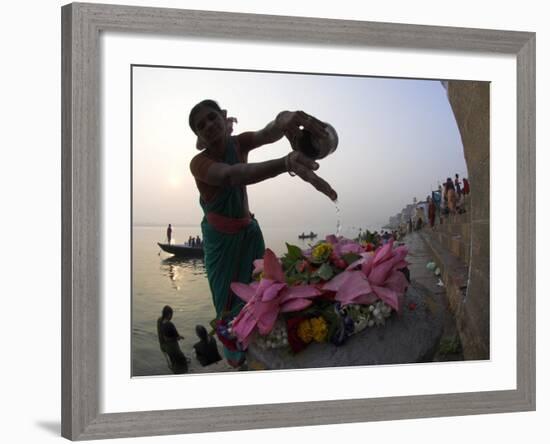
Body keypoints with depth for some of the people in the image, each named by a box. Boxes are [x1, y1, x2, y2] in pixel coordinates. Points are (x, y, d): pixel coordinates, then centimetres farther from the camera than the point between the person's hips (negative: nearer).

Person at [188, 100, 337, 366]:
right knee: (228, 300, -1)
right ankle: (236, 359, 13)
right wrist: (287, 163, -65)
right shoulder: (199, 163, -22)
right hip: (220, 239, -4)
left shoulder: (239, 144, -7)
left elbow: (267, 134, -31)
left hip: (248, 232, 4)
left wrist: (283, 120, -61)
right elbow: (231, 175, -45)